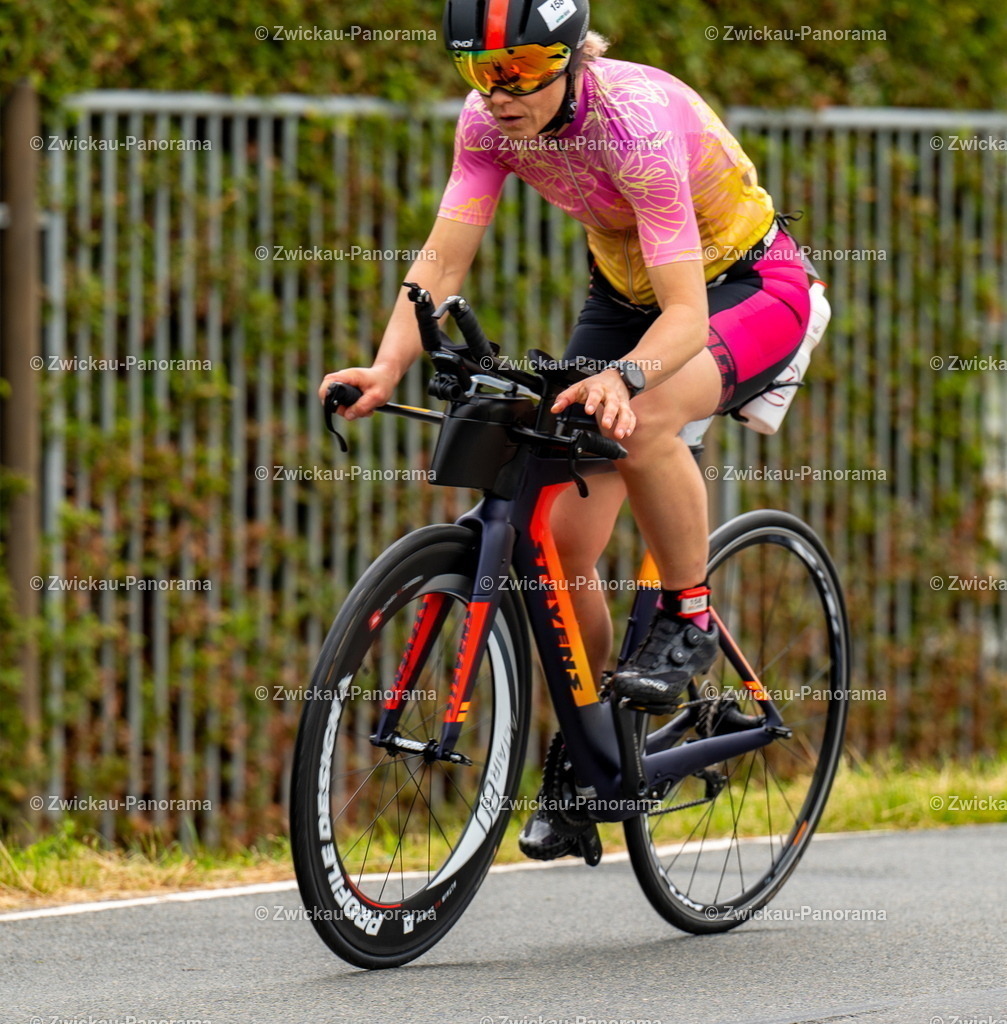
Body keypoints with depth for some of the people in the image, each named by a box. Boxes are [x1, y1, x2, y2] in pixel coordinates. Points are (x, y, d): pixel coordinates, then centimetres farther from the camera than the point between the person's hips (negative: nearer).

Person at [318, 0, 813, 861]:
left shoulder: (636, 120, -35)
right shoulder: (491, 121, -17)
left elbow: (685, 312, -38)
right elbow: (443, 261, -18)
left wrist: (623, 378, -58)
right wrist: (386, 368, -36)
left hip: (747, 286, -6)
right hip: (626, 289, 6)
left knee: (640, 421, -38)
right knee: (562, 540, -5)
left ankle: (689, 618, -13)